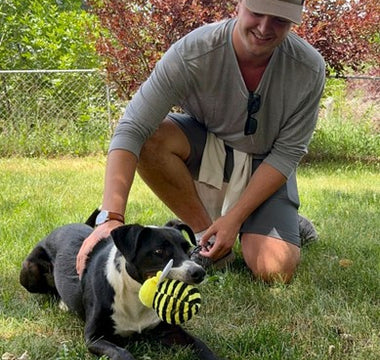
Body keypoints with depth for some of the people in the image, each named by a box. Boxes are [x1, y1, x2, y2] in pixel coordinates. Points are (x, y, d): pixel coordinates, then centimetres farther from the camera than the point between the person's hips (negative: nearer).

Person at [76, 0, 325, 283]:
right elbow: (131, 130, -32)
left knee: (274, 271, -22)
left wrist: (234, 218, -21)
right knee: (150, 138, -32)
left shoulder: (310, 69, -22)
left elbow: (287, 153, -14)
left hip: (265, 165, 0)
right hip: (205, 146, 1)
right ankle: (205, 234, -10)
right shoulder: (191, 53, -28)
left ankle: (288, 223, 15)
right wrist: (111, 217, -44)